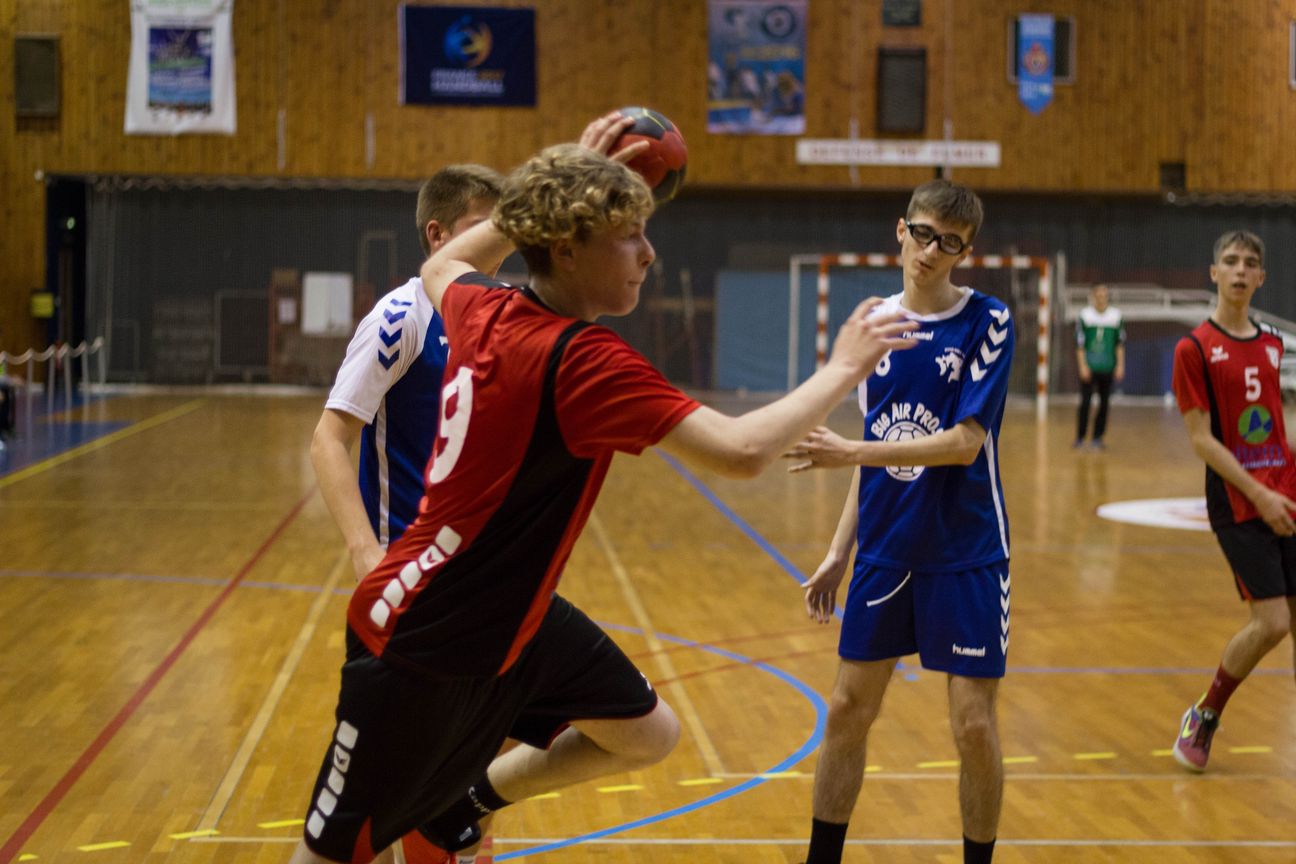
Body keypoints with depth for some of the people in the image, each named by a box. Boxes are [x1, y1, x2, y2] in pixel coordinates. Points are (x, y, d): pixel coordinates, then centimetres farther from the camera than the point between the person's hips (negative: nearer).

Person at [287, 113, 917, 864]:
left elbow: (439, 268, 23)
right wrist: (844, 367, -18)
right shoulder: (582, 358, -28)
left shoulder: (484, 308, -4)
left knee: (649, 735, 13)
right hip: (420, 646, -9)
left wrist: (563, 184, 19)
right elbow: (741, 451, -34)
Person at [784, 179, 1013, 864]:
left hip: (965, 556, -4)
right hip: (884, 550, 5)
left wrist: (851, 452, -23)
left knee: (973, 726, -2)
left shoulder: (987, 323, -9)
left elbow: (965, 443, -18)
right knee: (847, 710, 7)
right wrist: (840, 551, 11)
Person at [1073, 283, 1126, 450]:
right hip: (1089, 367, -2)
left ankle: (1097, 437, 13)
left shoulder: (1116, 315, 4)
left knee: (1104, 403, 4)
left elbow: (1120, 343, 8)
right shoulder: (1084, 316, -2)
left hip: (1107, 367, 2)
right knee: (1085, 401, -6)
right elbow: (1079, 343, -1)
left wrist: (1120, 365, 3)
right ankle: (1080, 437, 2)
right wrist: (1082, 365, -8)